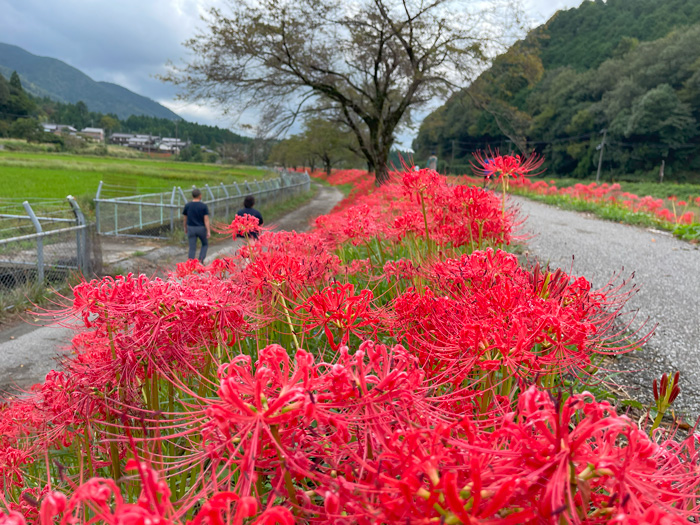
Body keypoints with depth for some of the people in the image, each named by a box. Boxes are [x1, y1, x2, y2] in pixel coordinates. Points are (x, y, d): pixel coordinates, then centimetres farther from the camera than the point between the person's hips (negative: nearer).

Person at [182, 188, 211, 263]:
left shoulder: (187, 205, -1)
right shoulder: (203, 206, -10)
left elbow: (184, 218, 5)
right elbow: (206, 220, -13)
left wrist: (185, 228, 19)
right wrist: (208, 231, -12)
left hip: (191, 228, 2)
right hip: (201, 228, -2)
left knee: (192, 248, 5)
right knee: (205, 244, 20)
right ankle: (201, 260, 7)